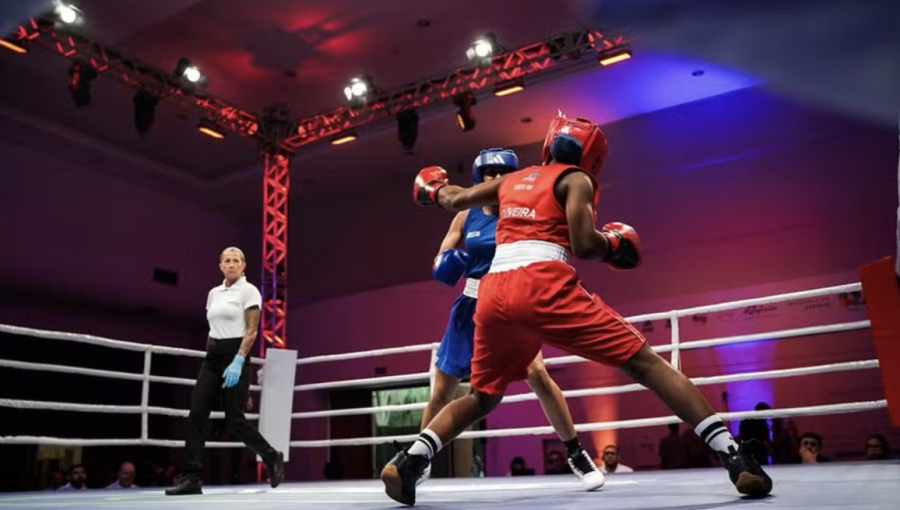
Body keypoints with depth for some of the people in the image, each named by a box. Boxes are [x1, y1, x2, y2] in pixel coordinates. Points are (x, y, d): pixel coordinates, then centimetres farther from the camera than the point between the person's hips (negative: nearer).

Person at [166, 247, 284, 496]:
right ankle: (192, 479, 0)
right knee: (196, 417, -3)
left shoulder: (249, 290, -6)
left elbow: (251, 331, -13)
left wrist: (237, 362, -22)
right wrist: (210, 358, 16)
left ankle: (273, 458, 17)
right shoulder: (213, 293, 15)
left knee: (235, 420, -4)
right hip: (211, 357, 7)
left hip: (235, 356, -7)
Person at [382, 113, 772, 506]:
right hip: (544, 287, -5)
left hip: (493, 294, 5)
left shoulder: (511, 180, 26)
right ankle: (733, 455, -5)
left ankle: (409, 462, 9)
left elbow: (455, 200, 38)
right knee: (645, 363, 1)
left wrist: (433, 189, 59)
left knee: (483, 397, 22)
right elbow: (583, 245, -4)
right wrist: (614, 243, 17)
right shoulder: (575, 179, 11)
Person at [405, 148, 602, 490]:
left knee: (537, 374, -23)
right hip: (471, 308, 3)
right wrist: (444, 264, -18)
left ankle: (576, 455, -6)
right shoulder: (466, 216, 3)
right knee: (443, 390, 9)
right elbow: (440, 262, 4)